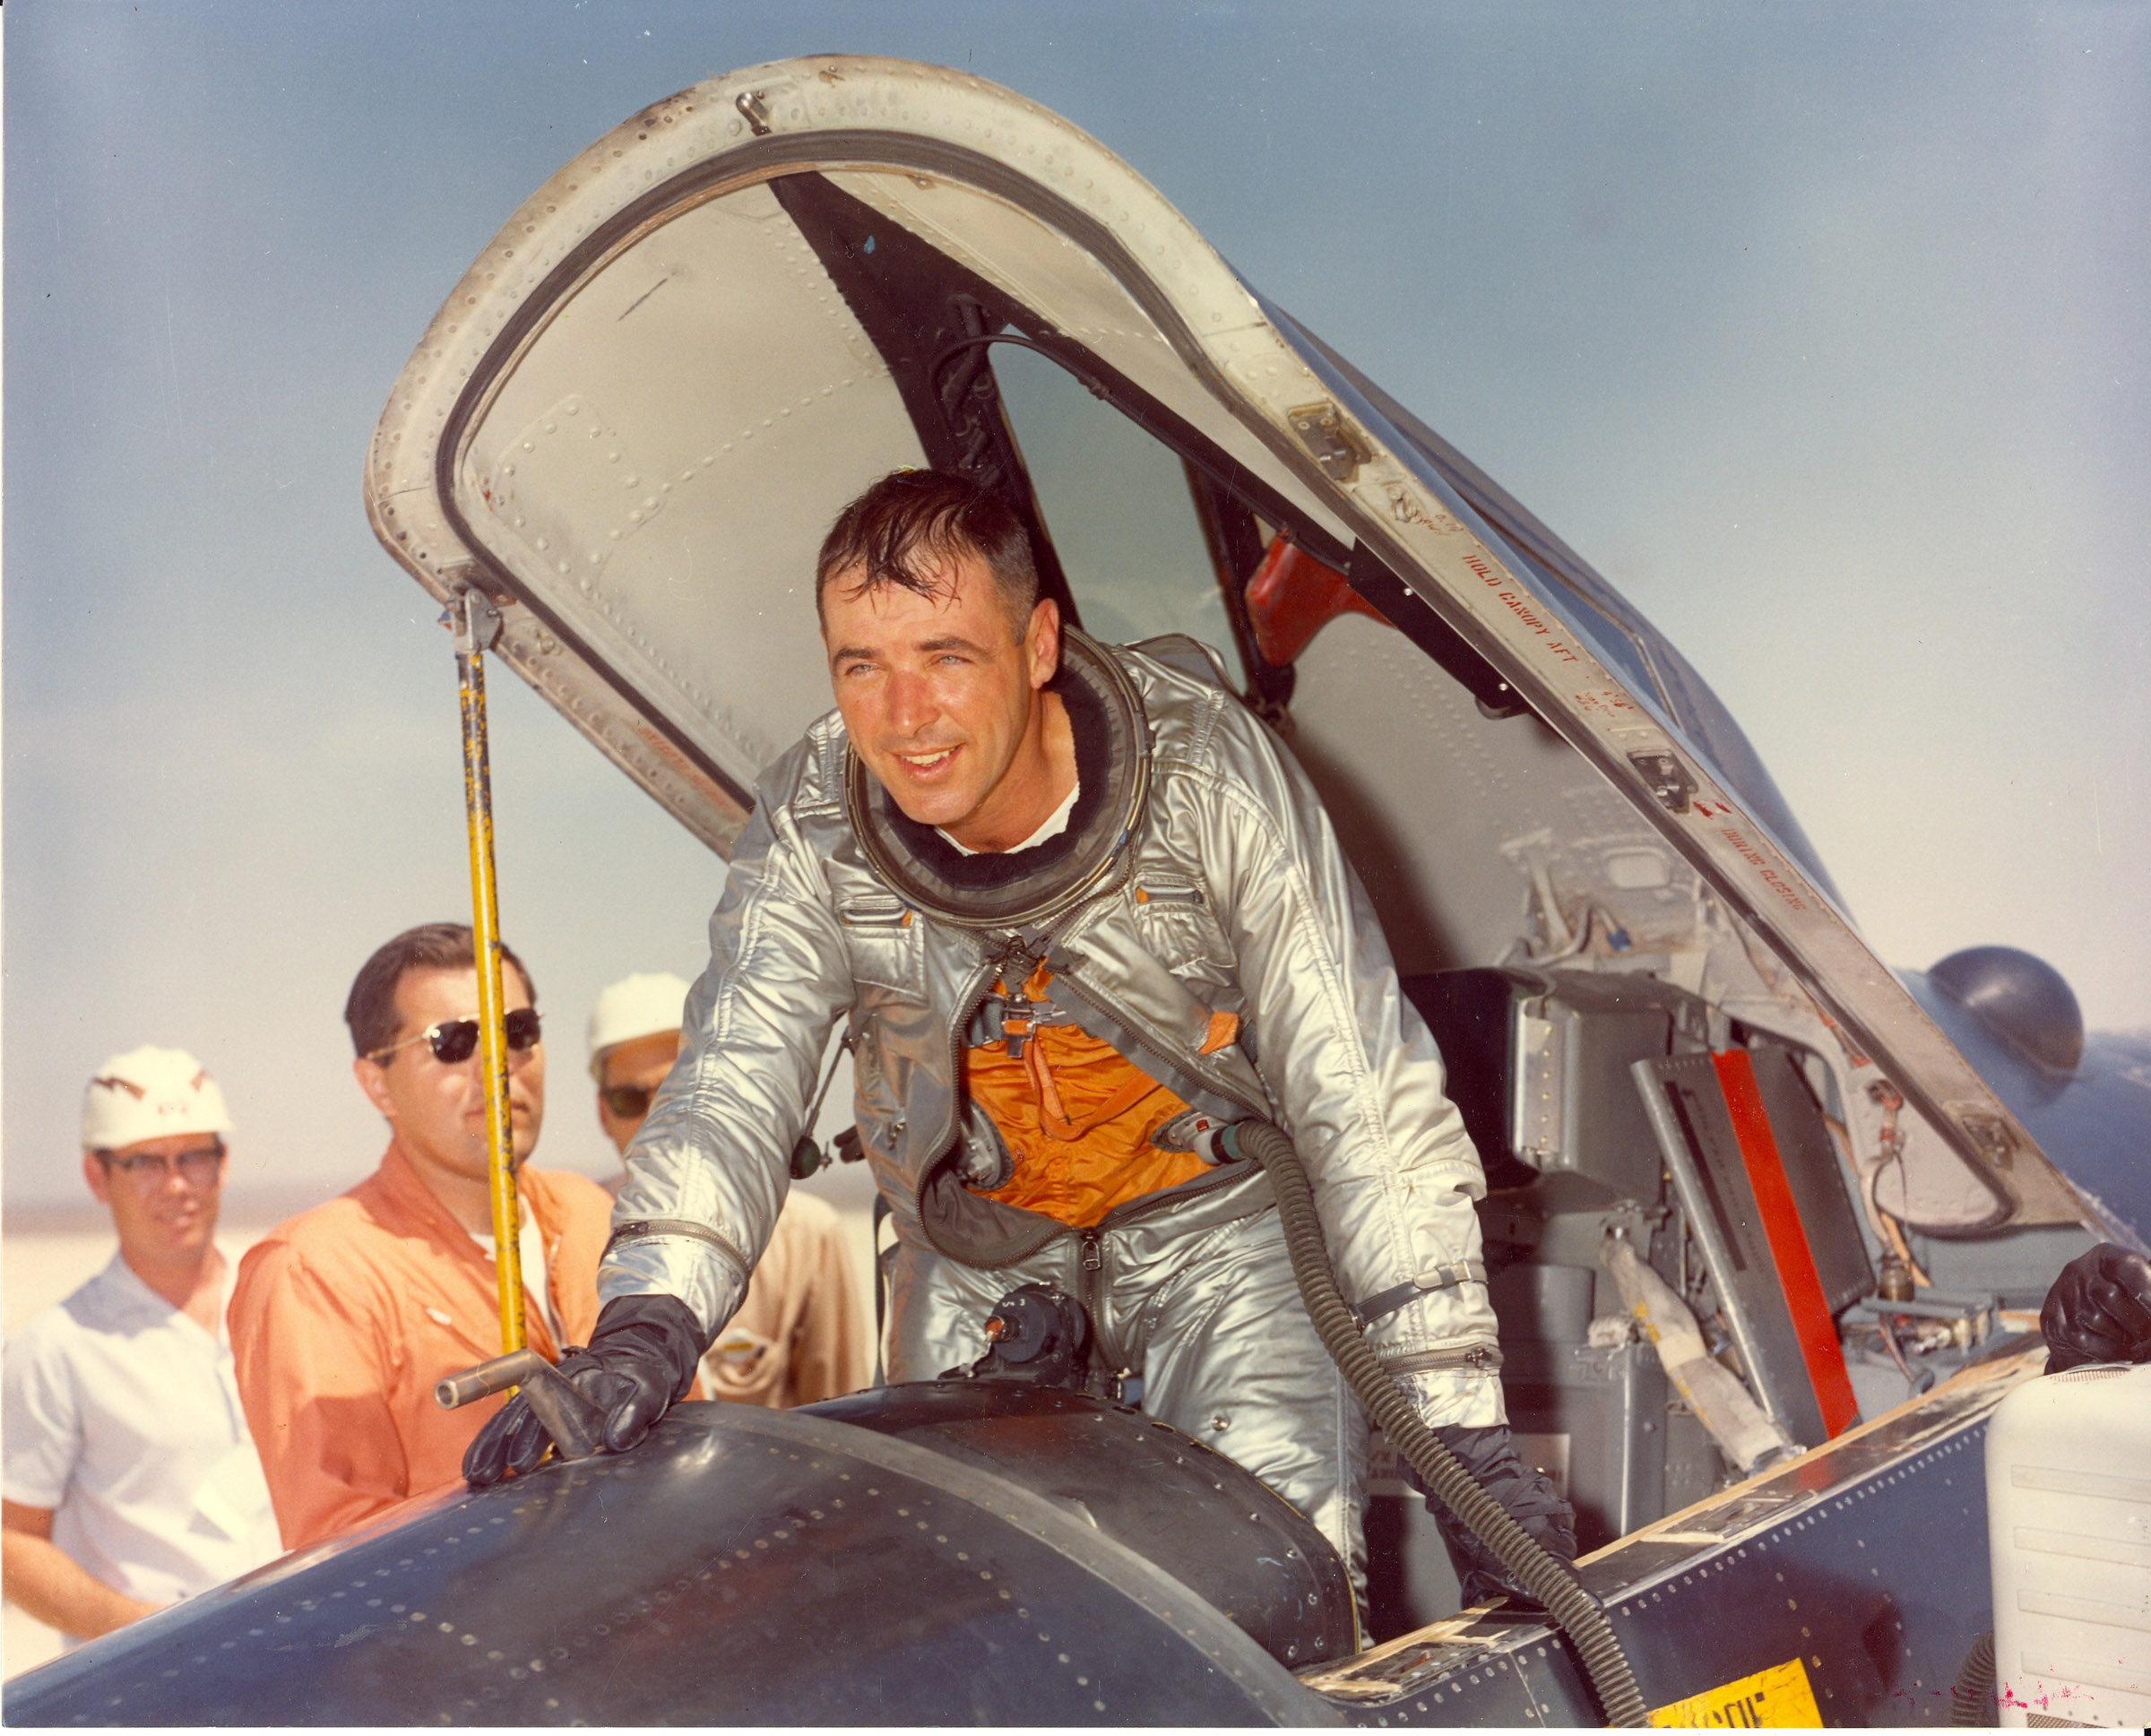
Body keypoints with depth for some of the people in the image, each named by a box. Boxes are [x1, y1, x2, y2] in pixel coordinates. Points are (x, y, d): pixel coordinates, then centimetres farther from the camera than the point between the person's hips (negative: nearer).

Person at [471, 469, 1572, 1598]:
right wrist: (644, 1331, -43)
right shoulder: (807, 829, -17)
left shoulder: (1214, 775, -25)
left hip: (1215, 1217, -3)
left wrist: (1465, 1428, -26)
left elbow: (1369, 1102, -24)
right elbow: (731, 1092, -22)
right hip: (974, 1266, 3)